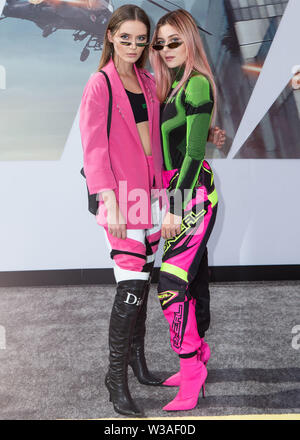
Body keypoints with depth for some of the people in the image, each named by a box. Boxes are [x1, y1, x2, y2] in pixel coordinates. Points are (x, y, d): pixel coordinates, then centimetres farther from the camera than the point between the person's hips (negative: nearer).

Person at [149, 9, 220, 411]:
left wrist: (174, 208, -19)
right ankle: (200, 353, 27)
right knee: (194, 275, 14)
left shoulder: (197, 84, -12)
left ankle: (192, 367, -3)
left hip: (193, 196, -9)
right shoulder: (170, 86, 15)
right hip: (177, 193, 9)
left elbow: (195, 152, -17)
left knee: (172, 281, -13)